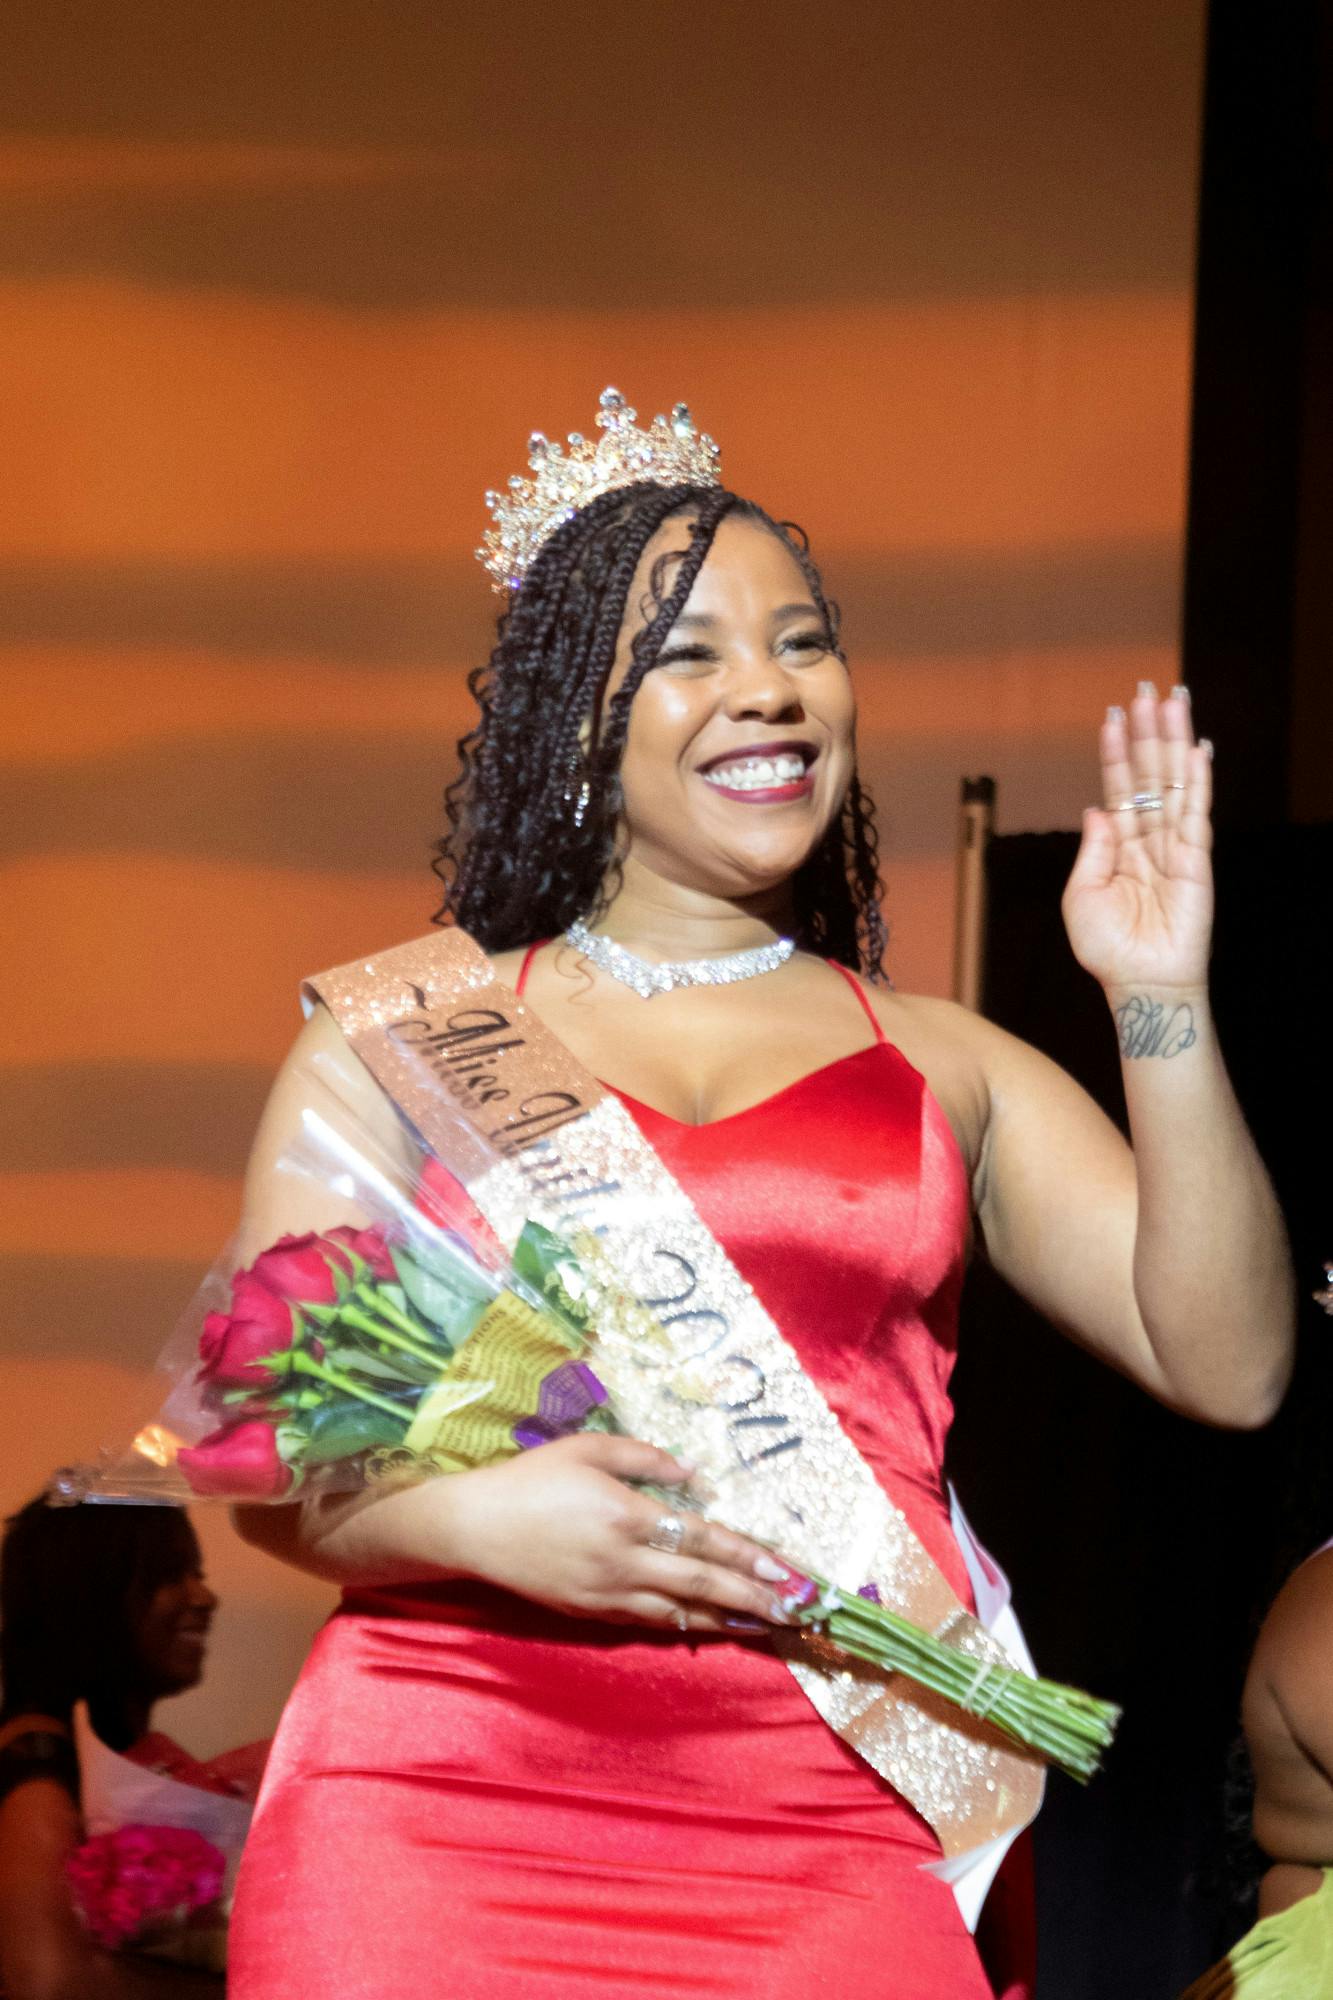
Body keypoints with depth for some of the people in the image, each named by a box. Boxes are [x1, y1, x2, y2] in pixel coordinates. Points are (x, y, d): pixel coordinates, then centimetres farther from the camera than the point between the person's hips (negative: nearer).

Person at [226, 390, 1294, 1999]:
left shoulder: (948, 1069, 16)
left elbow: (1229, 1368, 6)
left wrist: (1161, 1004, -1)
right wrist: (470, 1517, -11)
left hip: (836, 1841, 1)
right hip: (437, 1807, 0)